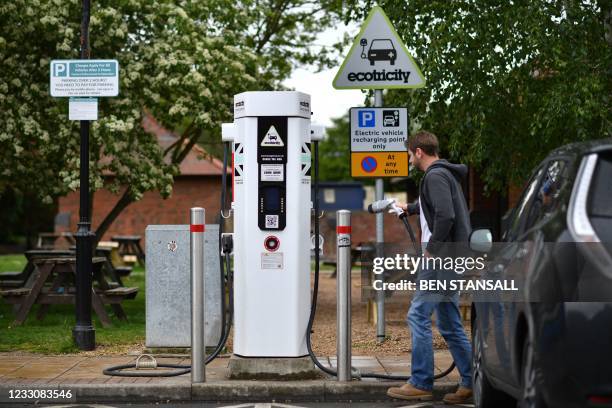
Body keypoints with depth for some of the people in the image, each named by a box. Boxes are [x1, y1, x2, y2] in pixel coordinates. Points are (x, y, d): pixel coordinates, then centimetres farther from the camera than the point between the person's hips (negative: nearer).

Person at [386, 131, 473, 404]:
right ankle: (471, 383, 11)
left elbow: (445, 216, -26)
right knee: (449, 324, 11)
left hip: (441, 258, -10)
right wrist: (410, 208, 53)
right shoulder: (447, 174, 19)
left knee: (418, 316, -6)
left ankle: (421, 384, -3)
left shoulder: (435, 177, -12)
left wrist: (432, 250, -17)